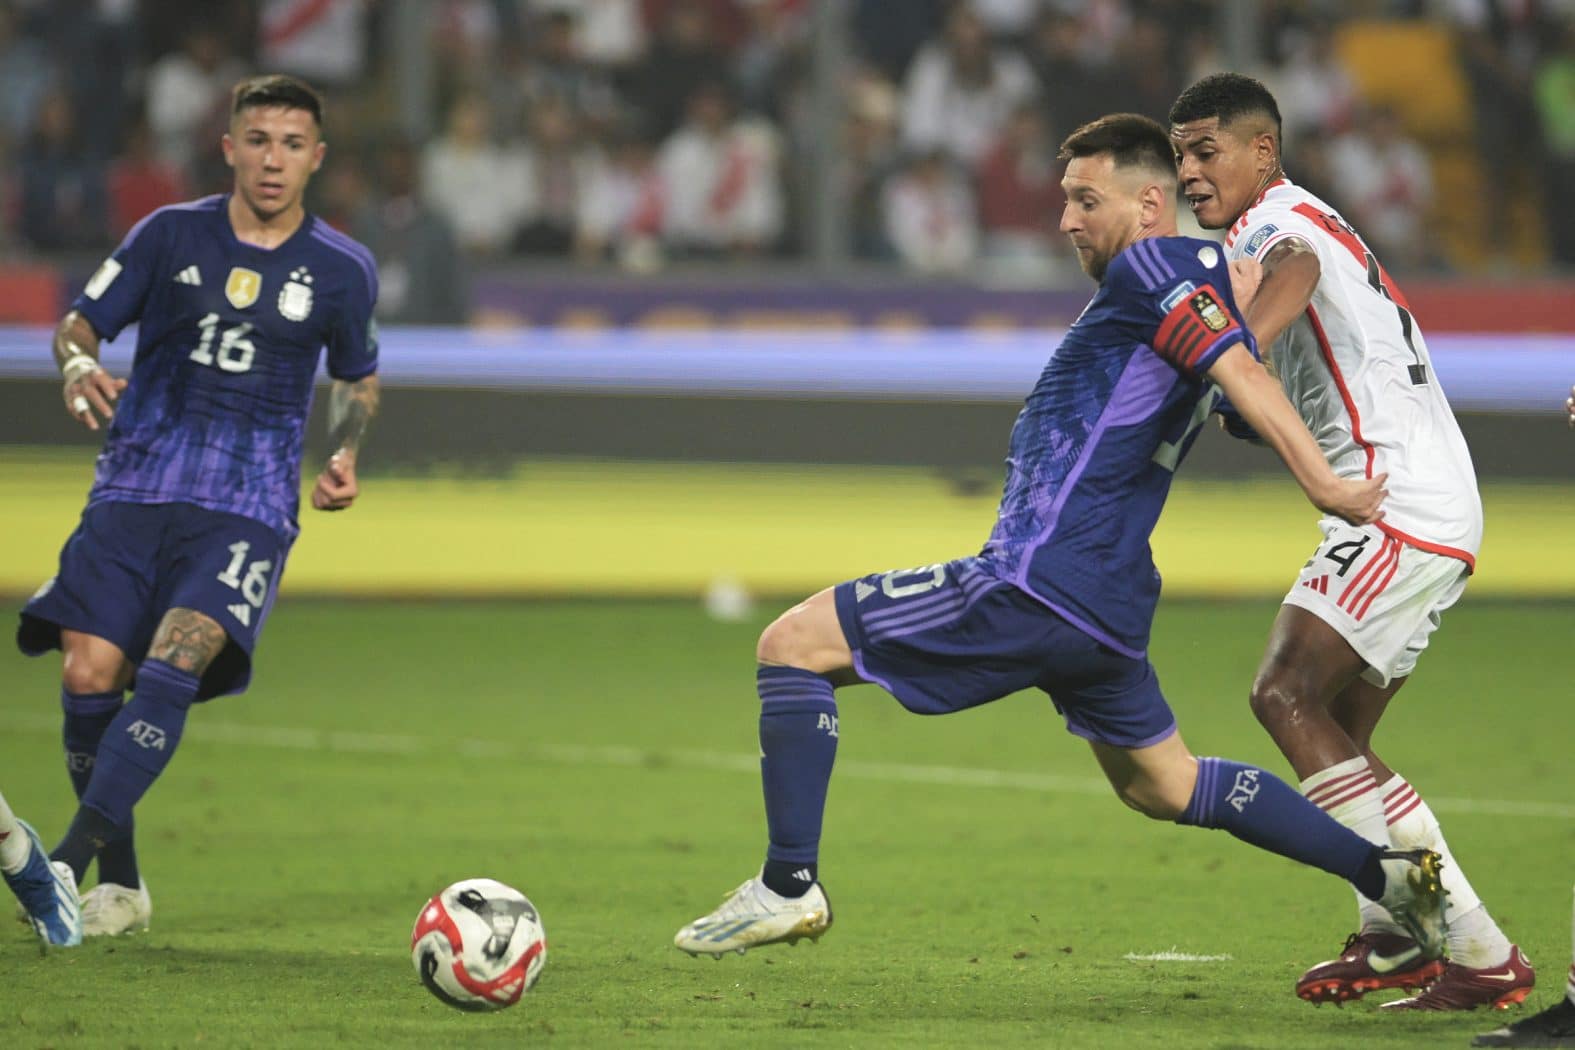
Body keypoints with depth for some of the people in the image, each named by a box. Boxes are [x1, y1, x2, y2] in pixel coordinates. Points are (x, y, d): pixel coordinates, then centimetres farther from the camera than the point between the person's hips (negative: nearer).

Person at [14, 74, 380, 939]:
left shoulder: (341, 269, 4)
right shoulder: (171, 234, 3)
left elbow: (356, 377, 21)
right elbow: (80, 321, 7)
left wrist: (344, 454, 4)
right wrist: (79, 364, -16)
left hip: (248, 508, -1)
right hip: (135, 486, 1)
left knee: (172, 666, -23)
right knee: (88, 677, -9)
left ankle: (71, 860, -23)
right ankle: (120, 883, 7)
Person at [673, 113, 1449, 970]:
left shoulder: (1150, 266, -10)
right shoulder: (1198, 278, 17)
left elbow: (1242, 373, -21)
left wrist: (1324, 487, -28)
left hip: (1041, 580, -10)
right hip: (1111, 603, 10)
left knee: (792, 644, -6)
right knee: (1165, 787, 25)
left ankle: (790, 884, -9)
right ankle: (1386, 872, 21)